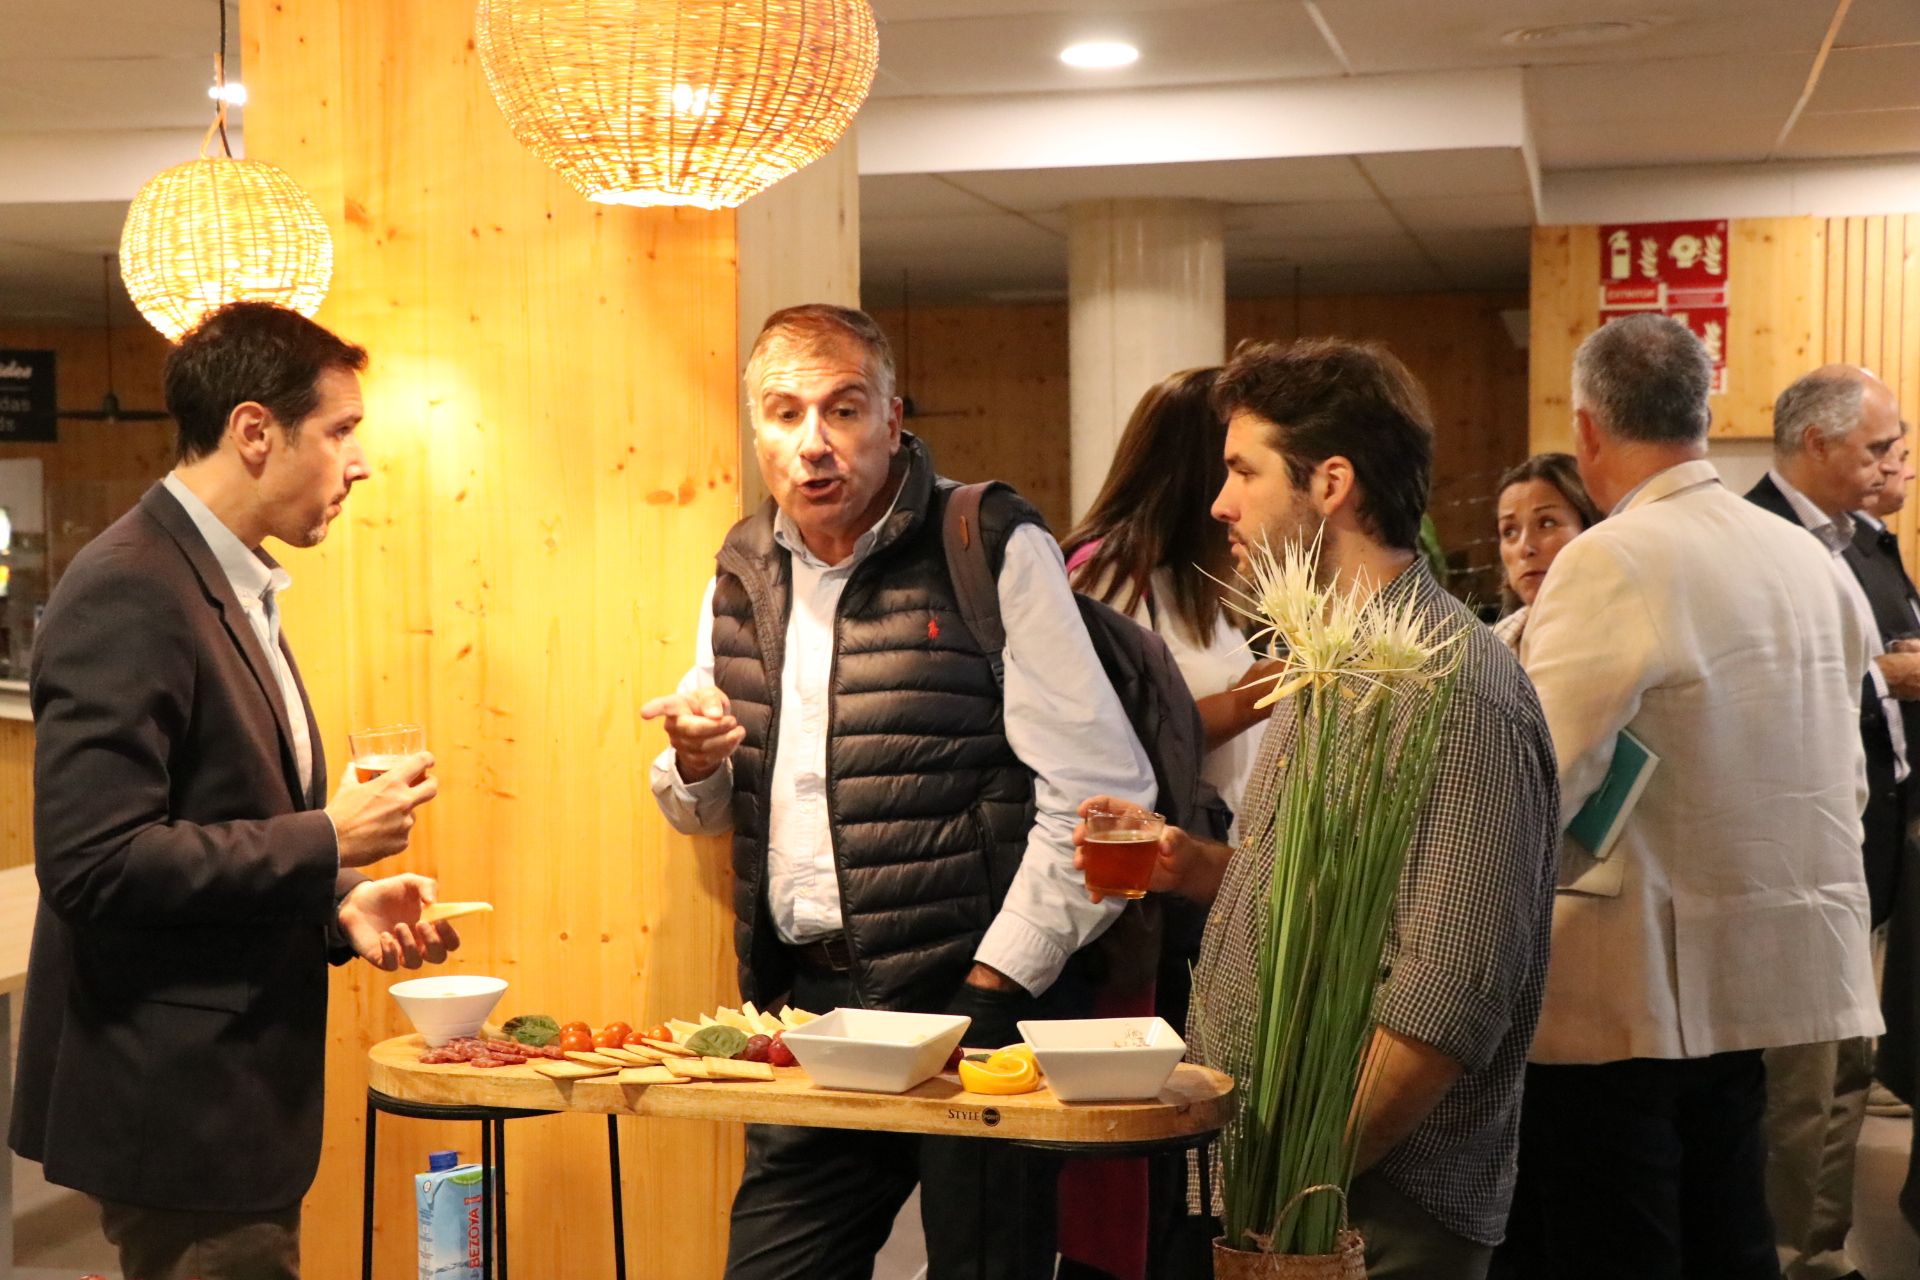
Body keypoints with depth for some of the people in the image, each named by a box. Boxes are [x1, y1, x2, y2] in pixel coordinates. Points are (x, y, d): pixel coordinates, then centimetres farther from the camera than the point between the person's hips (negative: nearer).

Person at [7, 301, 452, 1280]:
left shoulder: (235, 589, 12)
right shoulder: (126, 592, -18)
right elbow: (93, 863, -25)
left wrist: (340, 904, 5)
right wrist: (326, 841, -19)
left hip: (235, 1104, 10)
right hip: (177, 1111, -10)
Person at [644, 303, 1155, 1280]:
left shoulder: (994, 553, -7)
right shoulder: (743, 576, 11)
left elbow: (1103, 794, -10)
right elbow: (707, 811, 21)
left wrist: (993, 987, -12)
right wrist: (694, 763, -2)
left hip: (970, 993, -5)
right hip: (803, 999, 5)